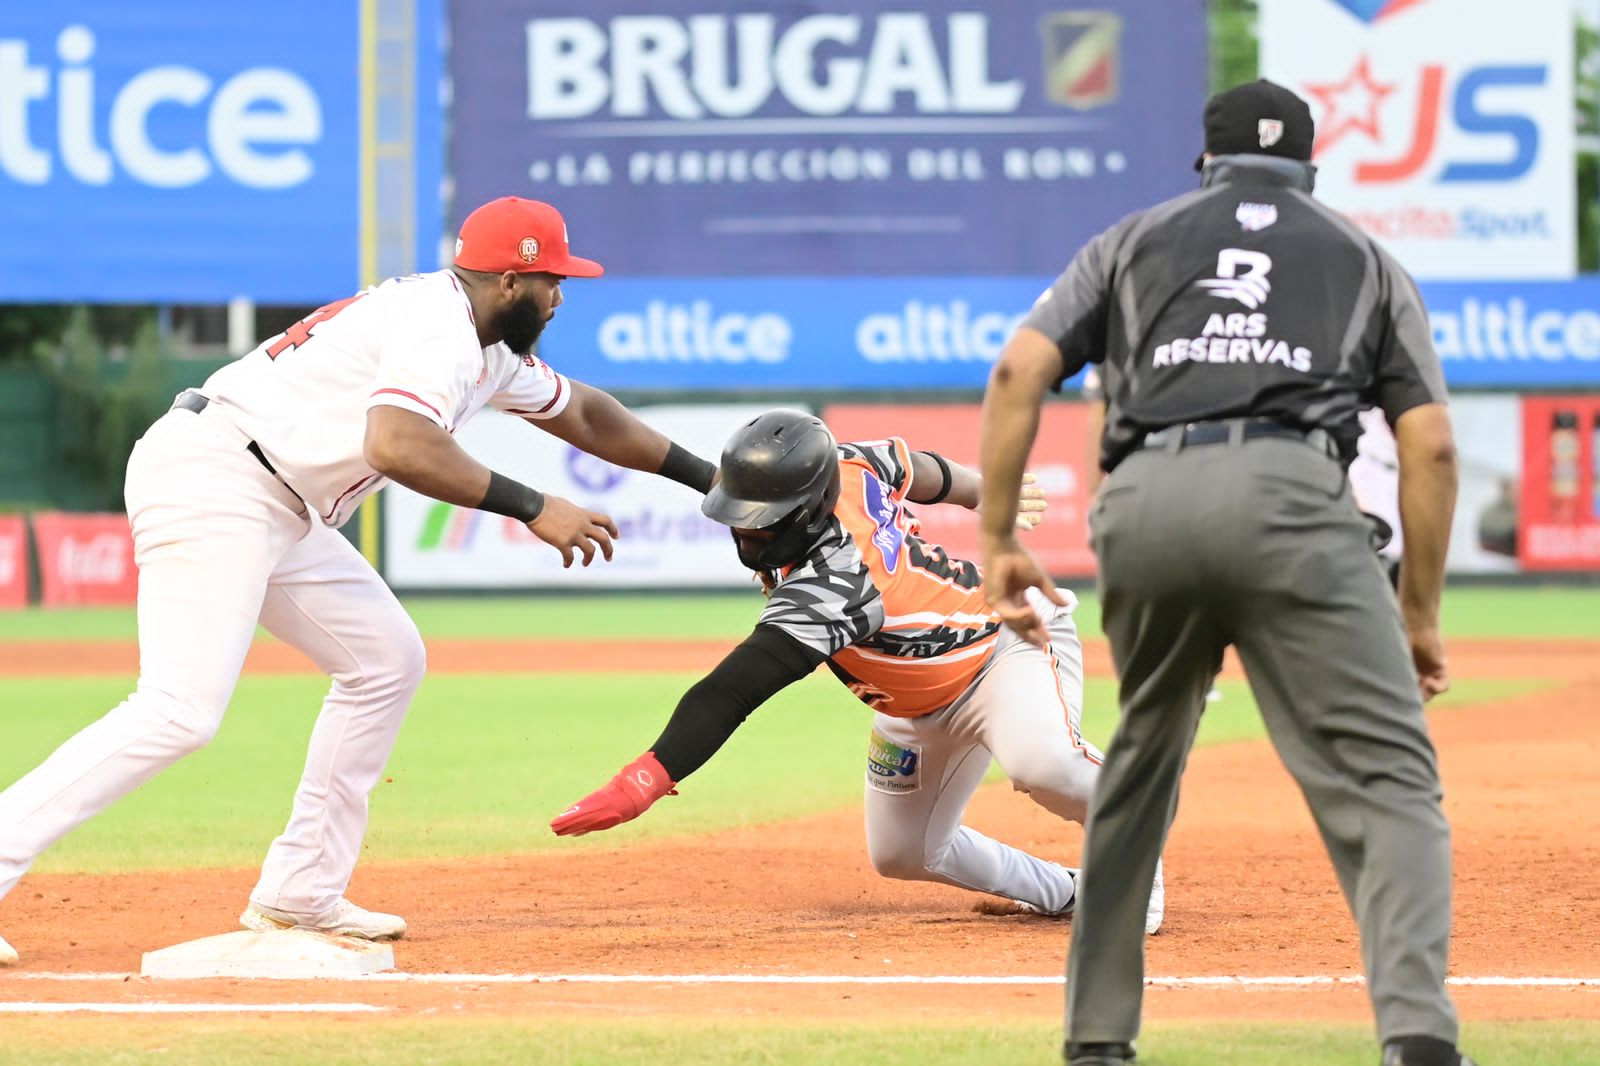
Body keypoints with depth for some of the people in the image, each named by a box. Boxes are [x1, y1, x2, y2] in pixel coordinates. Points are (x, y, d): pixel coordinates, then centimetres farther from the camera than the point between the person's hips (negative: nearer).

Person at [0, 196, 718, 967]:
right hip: (208, 478, -11)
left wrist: (705, 477, 38)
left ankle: (297, 897, 16)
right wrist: (531, 508, -25)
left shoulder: (485, 348, 19)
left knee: (386, 659, 16)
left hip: (277, 511, 11)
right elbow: (398, 445, -30)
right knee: (182, 709, -23)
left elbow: (580, 413, 33)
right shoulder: (437, 324, -14)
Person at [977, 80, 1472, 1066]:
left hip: (1141, 503, 2)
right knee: (1387, 778, -6)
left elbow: (1021, 367, 11)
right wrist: (1422, 615, 18)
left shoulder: (1136, 240, 28)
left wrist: (997, 542, 12)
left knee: (1142, 759, 23)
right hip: (1288, 497, -2)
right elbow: (1431, 442, 14)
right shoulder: (1364, 257, 26)